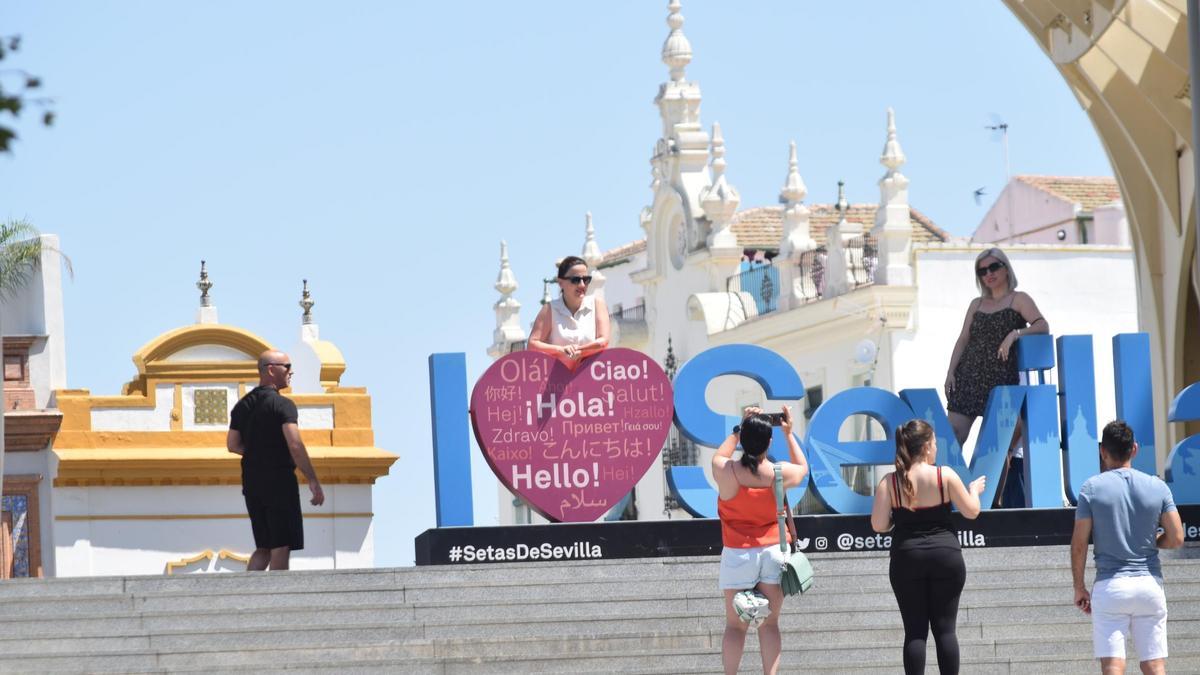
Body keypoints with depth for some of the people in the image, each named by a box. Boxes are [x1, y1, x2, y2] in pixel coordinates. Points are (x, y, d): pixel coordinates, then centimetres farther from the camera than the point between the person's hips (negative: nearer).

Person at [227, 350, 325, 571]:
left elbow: (233, 445, 13)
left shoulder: (242, 405, 11)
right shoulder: (282, 405, -12)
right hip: (279, 482, -7)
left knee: (263, 548, 14)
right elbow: (295, 446, -21)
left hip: (251, 483, 7)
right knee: (281, 548, -1)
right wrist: (314, 482, -18)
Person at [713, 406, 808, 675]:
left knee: (735, 625, 4)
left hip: (737, 554, -1)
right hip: (773, 552, 1)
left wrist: (739, 429, 17)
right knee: (769, 623, 5)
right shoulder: (780, 473, -9)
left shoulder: (725, 471, -13)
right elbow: (803, 468, 16)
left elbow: (720, 456, 14)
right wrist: (789, 433, 20)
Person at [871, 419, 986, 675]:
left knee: (915, 631, 4)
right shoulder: (945, 476, -6)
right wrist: (974, 490, 22)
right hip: (945, 555, -1)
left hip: (907, 559, 1)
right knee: (945, 628, 4)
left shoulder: (890, 482, -3)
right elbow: (971, 512, 1)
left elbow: (879, 525, -6)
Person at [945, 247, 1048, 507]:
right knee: (954, 435, -9)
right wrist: (951, 371, 2)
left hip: (1002, 380, -4)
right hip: (969, 378, 4)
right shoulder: (976, 304, 19)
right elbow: (963, 339, 15)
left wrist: (1015, 333, -24)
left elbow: (1042, 325, -8)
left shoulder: (1018, 300, 6)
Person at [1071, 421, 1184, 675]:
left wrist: (1079, 588, 6)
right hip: (1150, 585, 2)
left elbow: (1079, 543, -4)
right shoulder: (1158, 487, 2)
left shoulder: (1092, 488, -3)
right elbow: (1176, 538, 1)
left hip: (1109, 587, -2)